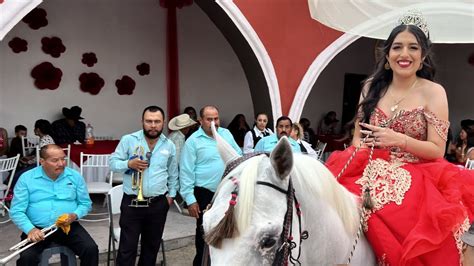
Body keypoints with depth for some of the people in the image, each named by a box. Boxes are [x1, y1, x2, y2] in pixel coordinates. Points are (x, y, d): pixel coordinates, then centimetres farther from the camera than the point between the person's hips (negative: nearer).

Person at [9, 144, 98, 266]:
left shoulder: (75, 176, 3)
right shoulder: (26, 178, -2)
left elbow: (85, 203, 8)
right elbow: (16, 211, -4)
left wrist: (75, 215, -14)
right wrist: (30, 229, -20)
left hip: (68, 227, 1)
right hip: (38, 229, -1)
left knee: (91, 249, -19)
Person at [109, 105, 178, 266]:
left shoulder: (169, 145, 5)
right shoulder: (128, 140, -4)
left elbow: (173, 173, 15)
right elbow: (113, 163, -2)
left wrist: (171, 194, 11)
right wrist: (129, 164, -20)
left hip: (158, 204, 3)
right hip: (131, 202, -2)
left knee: (152, 246, 17)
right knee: (127, 248, 2)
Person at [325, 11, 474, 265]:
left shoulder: (433, 92, -1)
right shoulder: (372, 87, 8)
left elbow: (437, 151, -4)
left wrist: (399, 140, -19)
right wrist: (365, 159, -7)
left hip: (414, 179, -2)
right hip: (370, 173, 3)